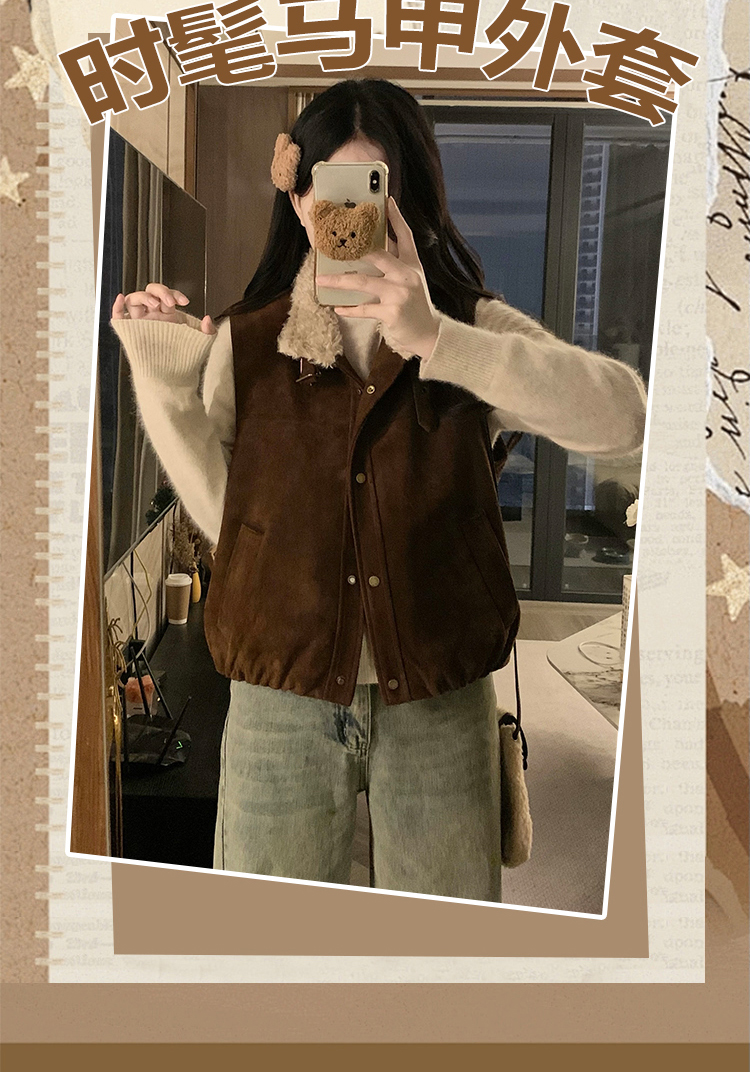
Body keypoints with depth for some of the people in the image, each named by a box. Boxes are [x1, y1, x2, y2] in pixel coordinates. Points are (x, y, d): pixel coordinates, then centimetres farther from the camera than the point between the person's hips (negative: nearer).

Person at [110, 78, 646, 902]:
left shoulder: (475, 329, -1)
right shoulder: (244, 343, 3)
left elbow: (621, 419, -19)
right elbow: (225, 514, -1)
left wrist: (437, 339, -28)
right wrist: (163, 378, -8)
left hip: (441, 706, 0)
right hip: (281, 702, 1)